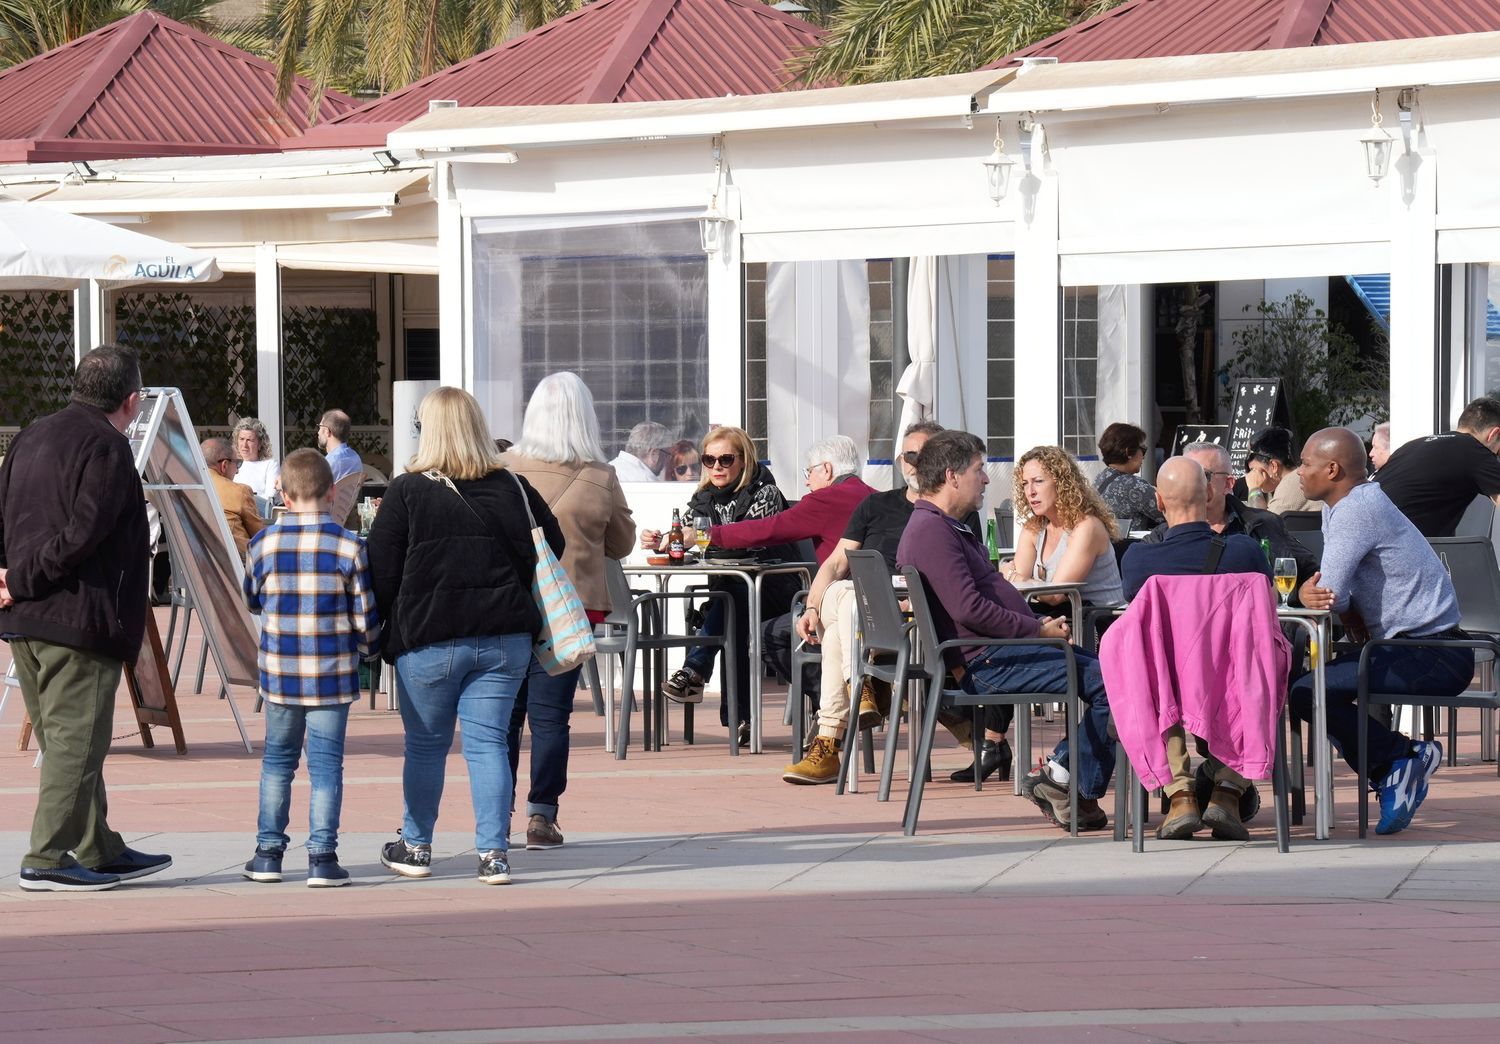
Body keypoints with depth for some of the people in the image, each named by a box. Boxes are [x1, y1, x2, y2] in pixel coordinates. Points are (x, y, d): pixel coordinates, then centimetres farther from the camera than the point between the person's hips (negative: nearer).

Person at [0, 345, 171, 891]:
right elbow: (82, 533, -20)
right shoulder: (106, 448, -12)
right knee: (75, 739, -4)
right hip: (78, 617, -9)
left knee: (66, 739, 15)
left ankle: (101, 851, 24)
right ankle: (47, 858, -5)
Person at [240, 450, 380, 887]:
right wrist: (368, 648, 17)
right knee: (326, 764, 3)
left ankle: (268, 852, 17)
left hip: (279, 671, 2)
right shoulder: (349, 547, -9)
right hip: (332, 674, -2)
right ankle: (321, 857, 0)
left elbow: (251, 600, 12)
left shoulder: (263, 544, -3)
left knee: (277, 760, 15)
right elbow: (366, 617, -4)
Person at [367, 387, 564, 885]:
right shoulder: (513, 488, 3)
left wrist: (387, 630, 8)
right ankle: (494, 852, -1)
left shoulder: (407, 492, -7)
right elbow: (554, 547, 13)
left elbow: (382, 572, -5)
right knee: (489, 741, 5)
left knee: (425, 745, 11)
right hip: (505, 638, 2)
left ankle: (415, 847, 22)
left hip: (429, 641, -2)